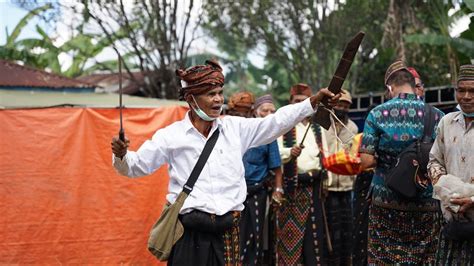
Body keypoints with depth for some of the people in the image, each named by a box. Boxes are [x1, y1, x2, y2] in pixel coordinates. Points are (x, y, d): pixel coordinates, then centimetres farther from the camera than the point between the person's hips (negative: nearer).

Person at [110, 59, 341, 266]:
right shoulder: (171, 135, -1)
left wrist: (313, 102, -4)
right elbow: (136, 166, 1)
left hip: (227, 230, 3)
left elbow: (276, 122, 4)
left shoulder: (235, 127, 7)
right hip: (190, 231, -2)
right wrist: (121, 155, -21)